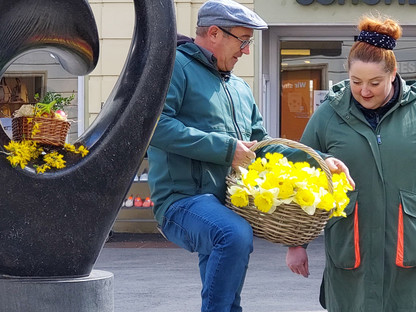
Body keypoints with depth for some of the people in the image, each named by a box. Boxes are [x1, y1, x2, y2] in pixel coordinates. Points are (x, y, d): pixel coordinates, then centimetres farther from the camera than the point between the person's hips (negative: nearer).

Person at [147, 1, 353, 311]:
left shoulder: (240, 88, 25)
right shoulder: (176, 66, -3)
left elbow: (262, 144, 28)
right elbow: (156, 125, -18)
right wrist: (225, 148, -15)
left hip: (227, 207, 9)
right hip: (184, 201, -9)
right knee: (236, 234, -37)